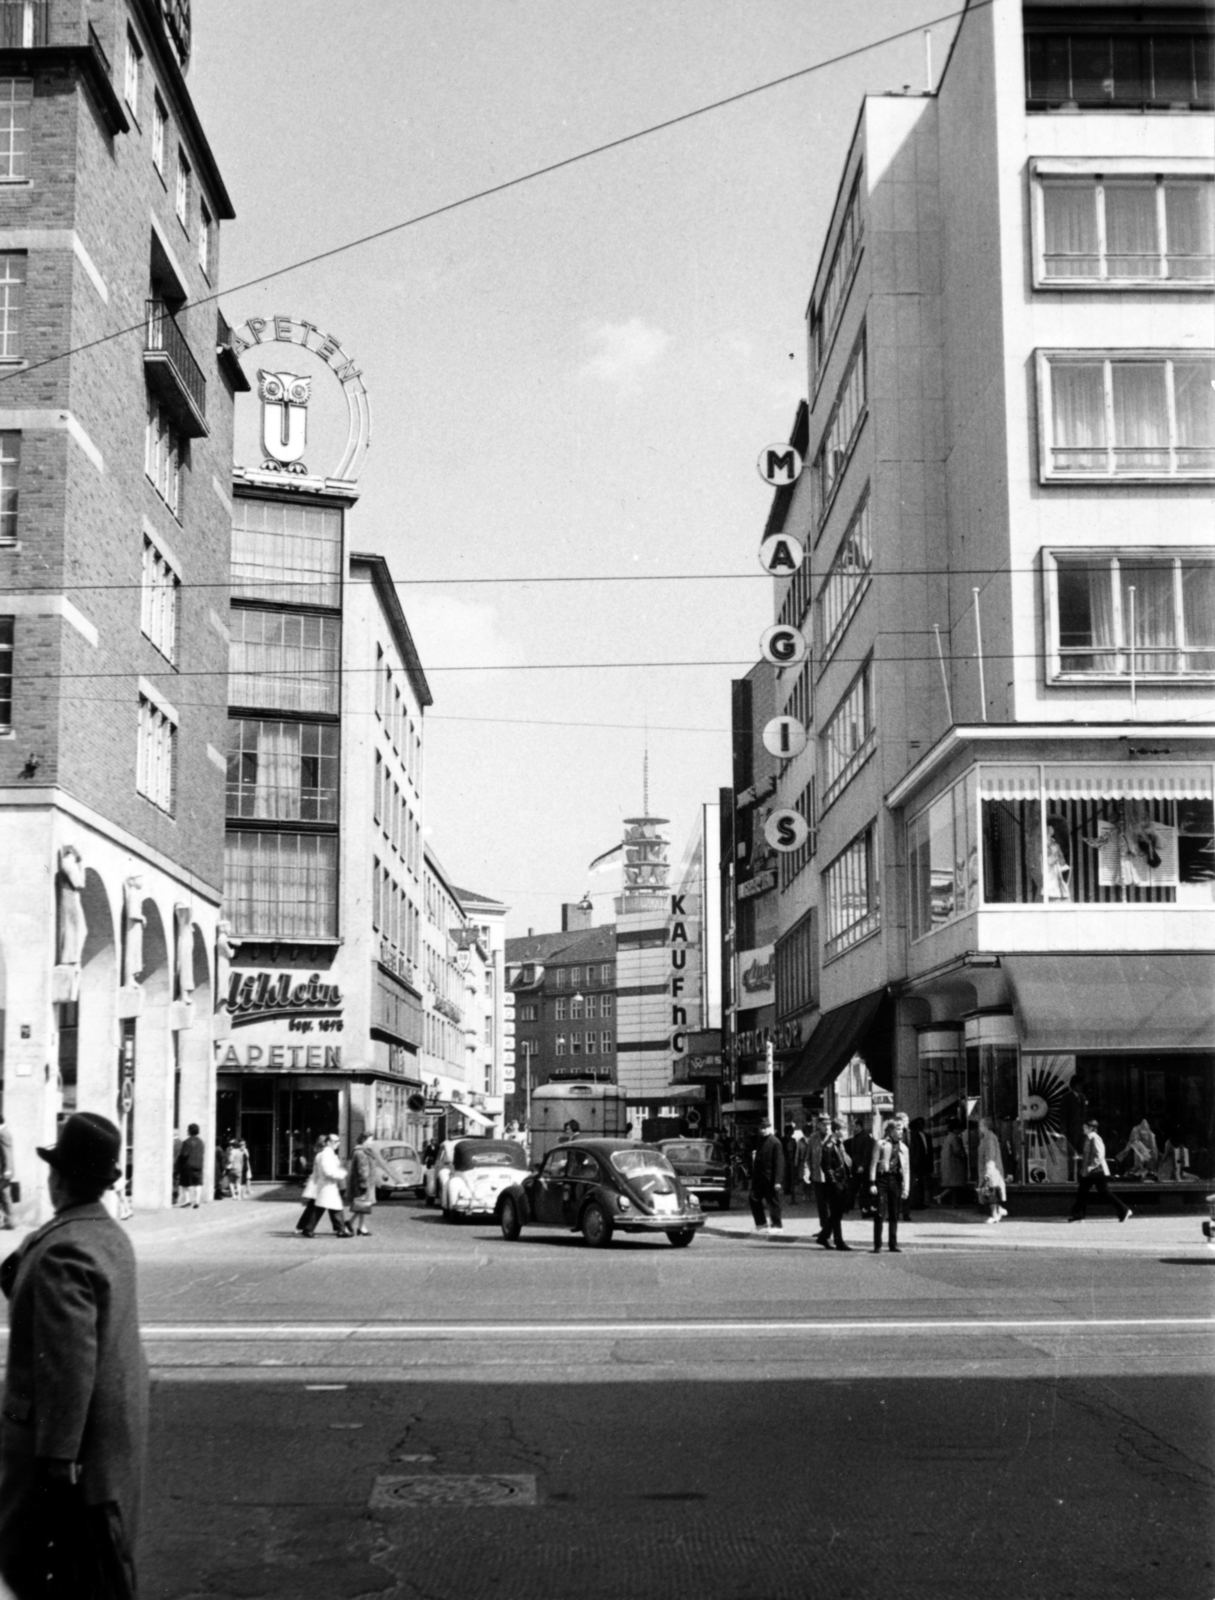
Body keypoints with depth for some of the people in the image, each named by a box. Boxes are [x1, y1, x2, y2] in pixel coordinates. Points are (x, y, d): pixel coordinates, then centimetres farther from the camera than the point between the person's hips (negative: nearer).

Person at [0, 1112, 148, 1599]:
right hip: (114, 1425, 9)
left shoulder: (63, 1250, -22)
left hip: (75, 1433, -9)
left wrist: (57, 1457, -23)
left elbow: (68, 1364, -26)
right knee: (103, 1560, 20)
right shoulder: (110, 1234, 8)